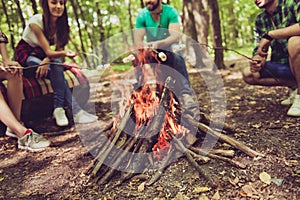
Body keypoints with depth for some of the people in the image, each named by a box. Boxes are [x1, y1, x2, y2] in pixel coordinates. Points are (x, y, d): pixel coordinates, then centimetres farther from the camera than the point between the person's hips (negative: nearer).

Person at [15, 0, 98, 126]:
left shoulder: (61, 24, -8)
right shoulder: (36, 21, -23)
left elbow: (59, 49, -6)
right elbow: (48, 51, -27)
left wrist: (47, 60, -26)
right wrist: (65, 54, -47)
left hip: (43, 57, 4)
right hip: (26, 57, -4)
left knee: (57, 68, -31)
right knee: (56, 70, -30)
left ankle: (59, 109, -29)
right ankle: (76, 111, -29)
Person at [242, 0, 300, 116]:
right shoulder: (260, 20, 5)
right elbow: (258, 49, 4)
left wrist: (269, 35, -29)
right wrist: (258, 60, -20)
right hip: (282, 65, 7)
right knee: (248, 75, -4)